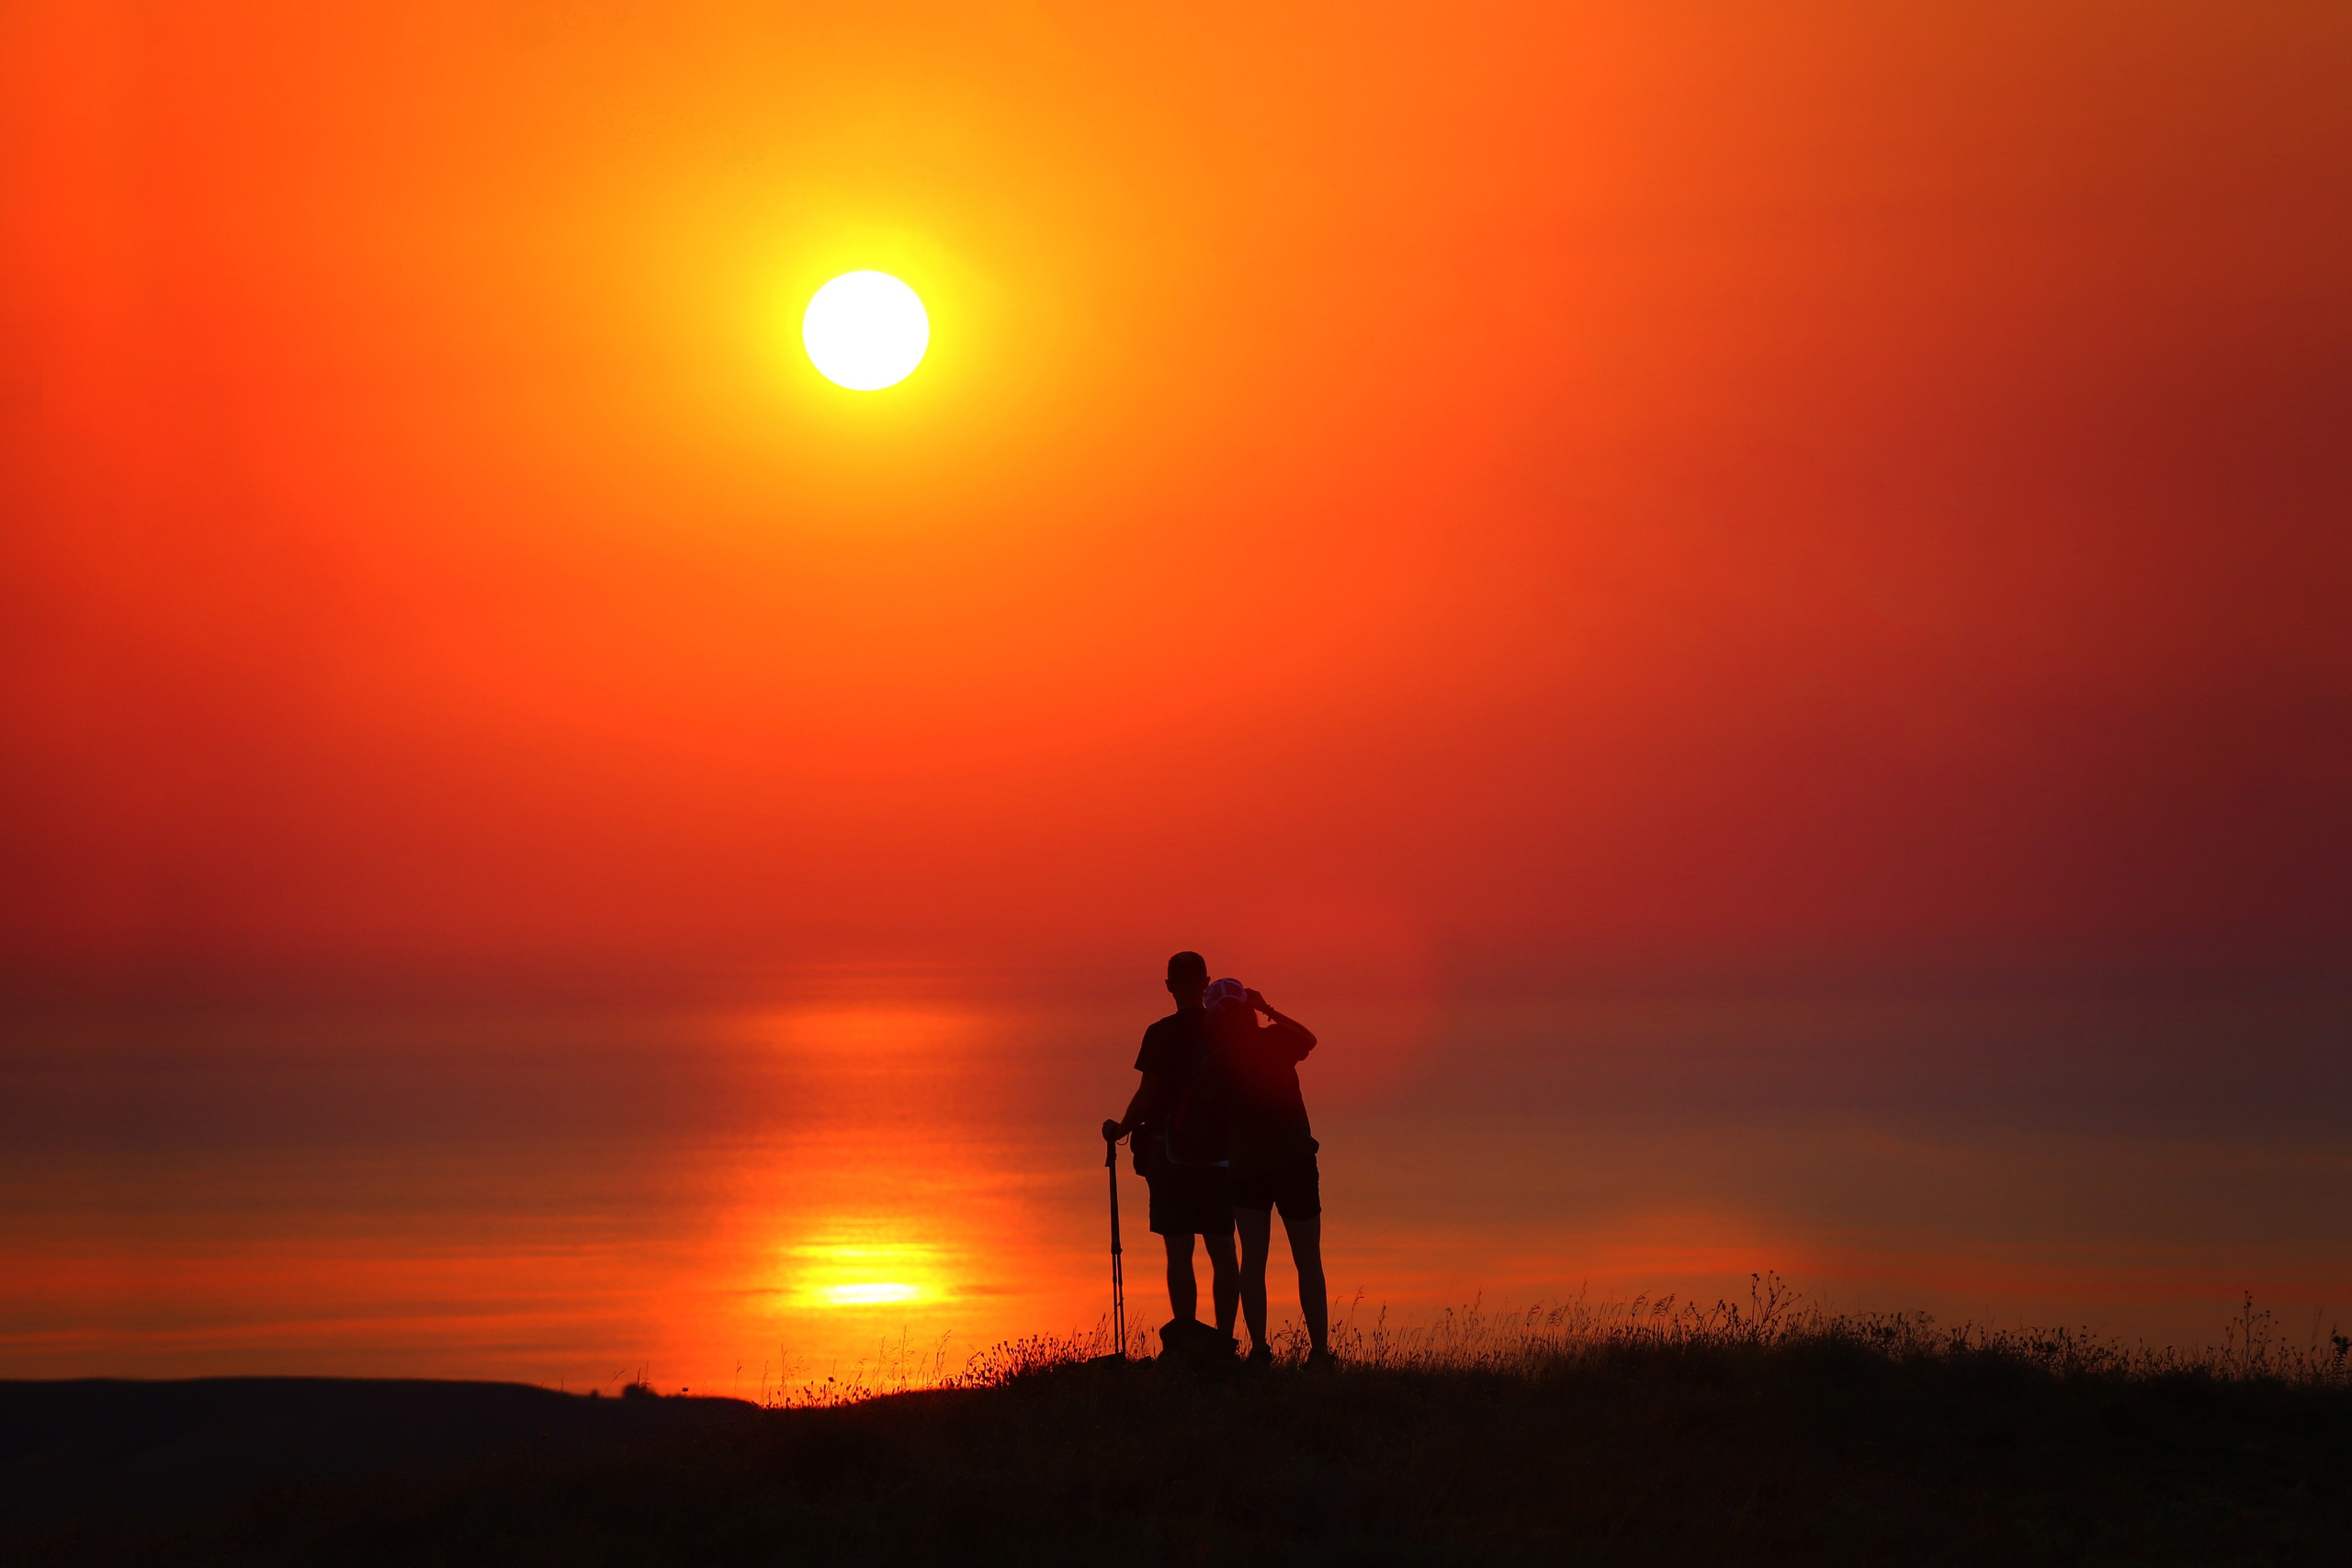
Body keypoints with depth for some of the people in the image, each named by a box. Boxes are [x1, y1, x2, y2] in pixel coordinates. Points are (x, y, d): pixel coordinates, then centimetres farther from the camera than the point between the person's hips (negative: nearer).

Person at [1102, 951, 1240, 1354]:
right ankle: (1224, 1340, 5)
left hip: (1170, 1154, -3)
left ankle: (1187, 1336, -11)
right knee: (1222, 1249, 7)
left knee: (1179, 1250, -4)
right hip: (1220, 1154, 4)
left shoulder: (1162, 1034, -7)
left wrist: (1122, 1129, 9)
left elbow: (1147, 1094, -8)